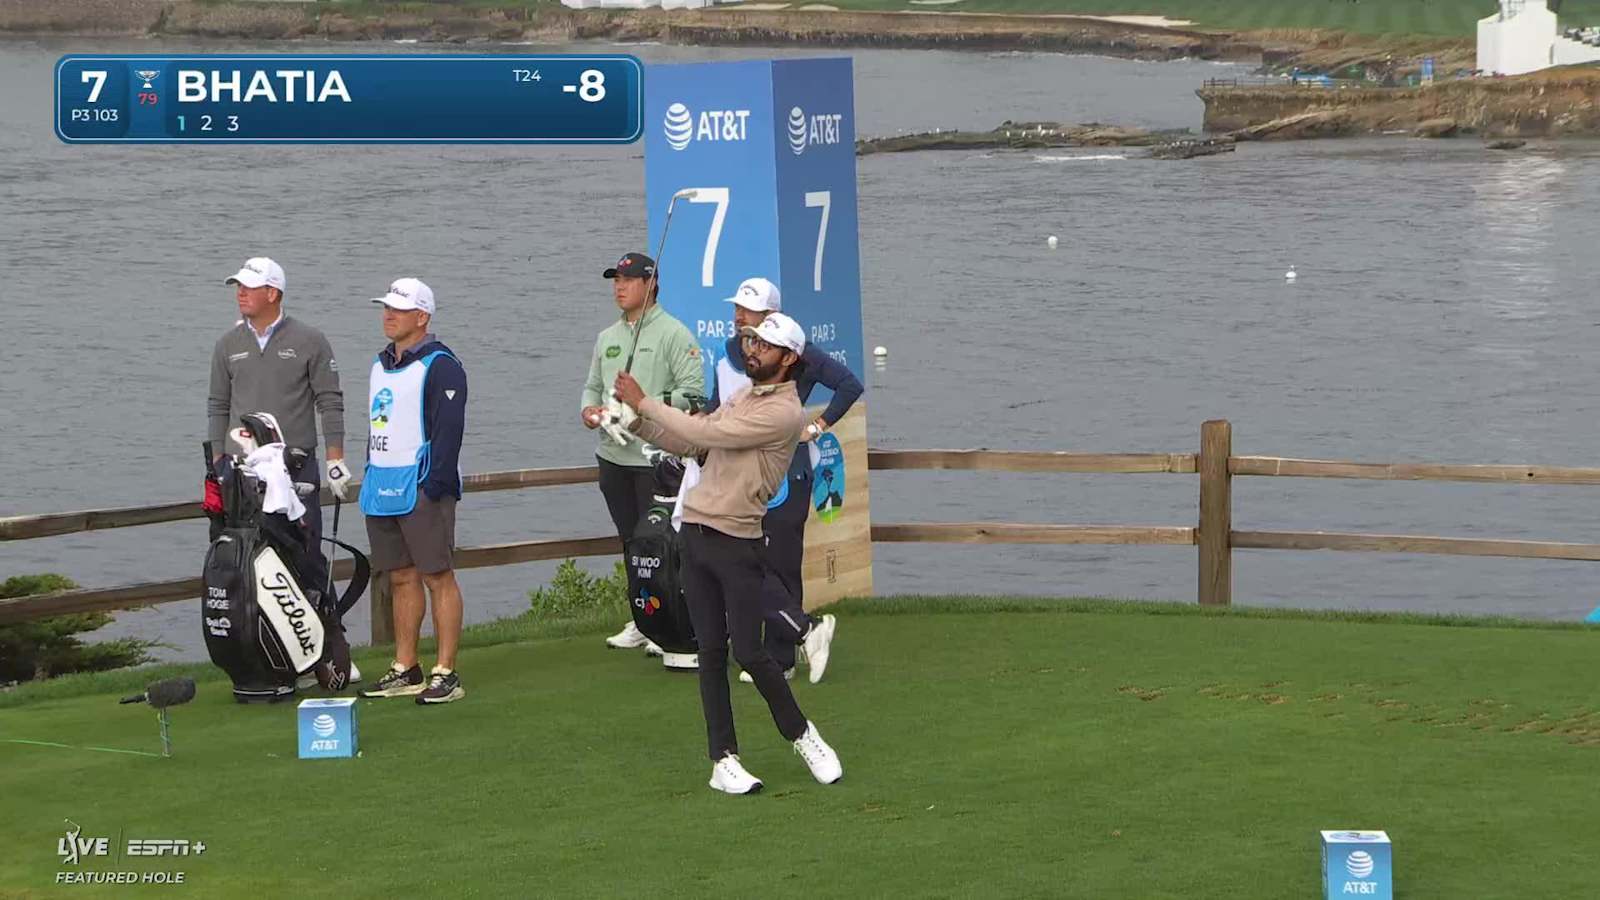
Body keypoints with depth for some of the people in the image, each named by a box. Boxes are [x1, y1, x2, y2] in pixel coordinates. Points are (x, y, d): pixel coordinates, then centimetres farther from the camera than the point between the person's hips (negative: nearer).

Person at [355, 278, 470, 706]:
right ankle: (405, 670, 18)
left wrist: (435, 484, -19)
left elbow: (448, 429, -15)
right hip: (381, 489, 9)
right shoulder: (381, 366, 18)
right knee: (401, 579, 12)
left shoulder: (440, 366, -9)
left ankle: (446, 674, -6)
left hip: (420, 489, -9)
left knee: (438, 577, -6)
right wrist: (369, 478, 20)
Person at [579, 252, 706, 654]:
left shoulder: (673, 333, -7)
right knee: (631, 541, 13)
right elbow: (593, 385, 23)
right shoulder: (608, 337, 15)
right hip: (613, 454, 7)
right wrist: (588, 409, 0)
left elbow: (693, 391, -13)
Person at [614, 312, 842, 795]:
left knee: (750, 653, -7)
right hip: (696, 534, 7)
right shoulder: (739, 398, 17)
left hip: (738, 543, -7)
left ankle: (800, 733, 15)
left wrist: (644, 402, -11)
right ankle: (723, 760, 6)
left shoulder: (784, 413, -12)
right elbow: (683, 443, 18)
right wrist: (637, 417, 2)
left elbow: (705, 433, -18)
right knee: (711, 651, 4)